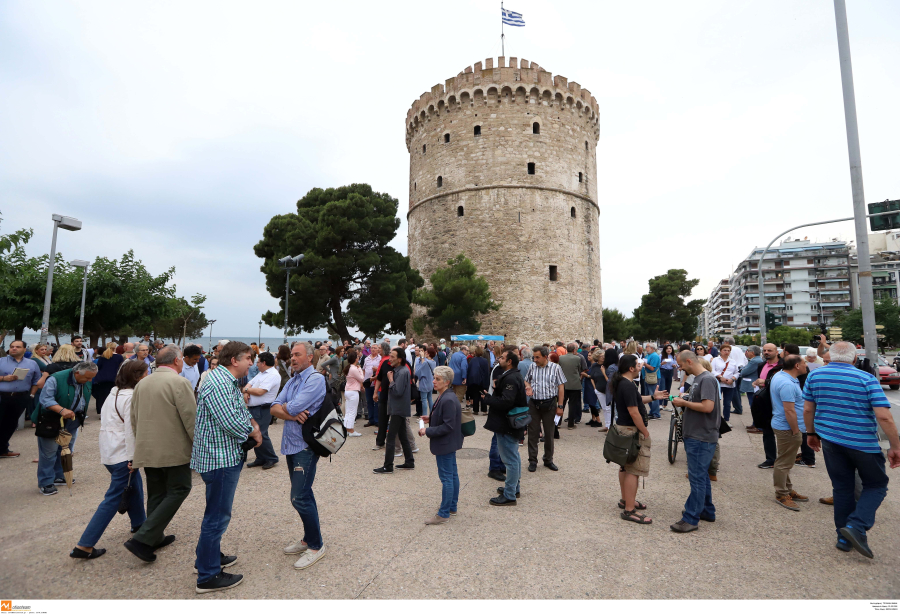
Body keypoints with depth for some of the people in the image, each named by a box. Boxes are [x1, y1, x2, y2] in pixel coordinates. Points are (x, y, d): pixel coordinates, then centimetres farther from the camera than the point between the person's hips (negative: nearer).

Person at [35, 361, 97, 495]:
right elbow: (45, 399, -25)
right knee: (49, 452, 0)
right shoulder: (56, 379, -23)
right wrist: (62, 410, -38)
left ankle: (58, 476, 31)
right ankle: (45, 482, 12)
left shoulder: (86, 382, -2)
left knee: (66, 450, 15)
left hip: (72, 422, 7)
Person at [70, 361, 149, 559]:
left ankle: (138, 522, 38)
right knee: (113, 498, -2)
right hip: (122, 454, -10)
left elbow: (106, 421, 17)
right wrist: (133, 457, -17)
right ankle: (84, 546, 2)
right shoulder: (131, 397, -19)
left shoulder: (114, 393, 10)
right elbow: (131, 430, -21)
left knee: (135, 485, 23)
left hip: (109, 451, 10)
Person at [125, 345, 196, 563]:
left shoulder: (142, 383, 8)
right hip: (173, 450, -8)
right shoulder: (179, 382, -16)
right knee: (178, 490, 4)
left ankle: (156, 537, 28)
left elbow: (134, 419, 15)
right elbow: (190, 418, -17)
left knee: (156, 494, 18)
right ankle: (142, 539, -2)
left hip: (147, 450, 8)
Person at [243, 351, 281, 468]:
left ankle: (272, 459, 6)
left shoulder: (273, 375, -16)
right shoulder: (261, 373, 18)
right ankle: (260, 459, 24)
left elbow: (259, 391, -22)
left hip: (262, 410, -10)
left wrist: (246, 389, -6)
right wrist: (246, 392, -7)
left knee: (260, 435, -9)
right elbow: (249, 384, 15)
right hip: (253, 408, 10)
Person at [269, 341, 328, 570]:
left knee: (300, 497, -7)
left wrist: (286, 408, 0)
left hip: (306, 445, -8)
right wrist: (291, 415, -16)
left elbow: (293, 407, -22)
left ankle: (316, 545, 9)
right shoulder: (292, 381, 13)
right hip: (291, 444, 8)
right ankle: (308, 538, 31)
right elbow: (275, 408, 3)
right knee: (303, 493, 17)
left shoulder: (315, 379, -14)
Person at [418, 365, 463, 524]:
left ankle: (443, 514, 13)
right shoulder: (444, 397, 6)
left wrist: (428, 431, -19)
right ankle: (452, 507, 32)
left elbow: (448, 426, -25)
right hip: (449, 444, 10)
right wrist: (430, 419, 7)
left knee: (446, 478, 1)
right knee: (452, 475, 18)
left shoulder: (448, 400, -25)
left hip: (445, 444, -10)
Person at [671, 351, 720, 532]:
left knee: (697, 478, -3)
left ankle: (691, 519, 3)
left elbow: (708, 407, -25)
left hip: (702, 438, -10)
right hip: (694, 436, 10)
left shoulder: (707, 379, -16)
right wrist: (682, 402, 3)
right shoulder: (697, 379, 13)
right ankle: (707, 511, 33)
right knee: (701, 476, 19)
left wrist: (684, 402, -15)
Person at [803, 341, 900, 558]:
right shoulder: (866, 379, -11)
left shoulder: (814, 376, -2)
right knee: (876, 485, 16)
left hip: (830, 440, 3)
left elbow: (807, 410, 3)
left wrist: (812, 433, 17)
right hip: (863, 443, -3)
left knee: (842, 488, 15)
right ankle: (856, 526, -3)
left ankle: (844, 538, 20)